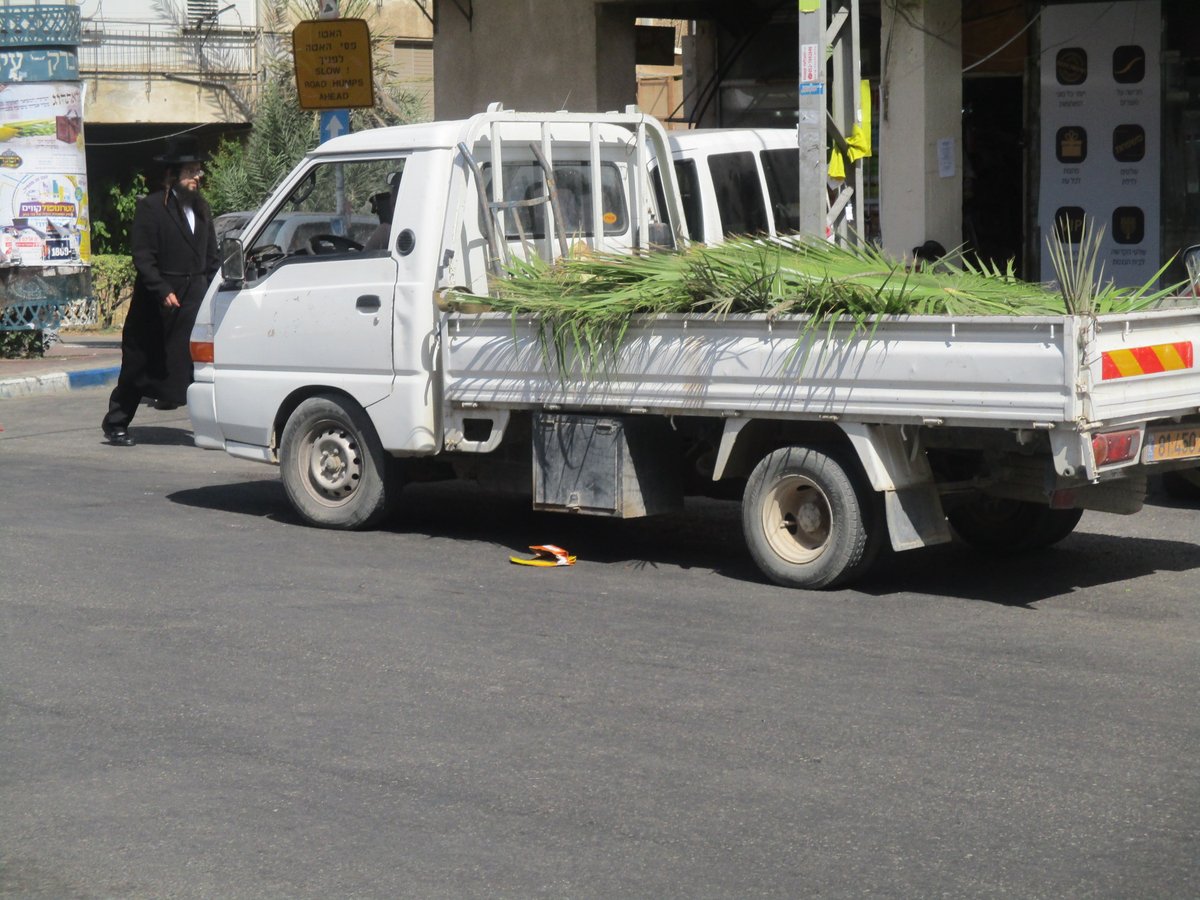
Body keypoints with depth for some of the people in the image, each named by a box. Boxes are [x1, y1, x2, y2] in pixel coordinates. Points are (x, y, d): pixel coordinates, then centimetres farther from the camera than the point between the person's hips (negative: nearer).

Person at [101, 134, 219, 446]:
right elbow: (142, 257, -12)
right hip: (156, 302, -5)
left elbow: (211, 257, 18)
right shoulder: (150, 207, -6)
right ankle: (115, 424, 17)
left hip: (195, 300, 5)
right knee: (138, 366, 4)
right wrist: (163, 292, -20)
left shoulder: (202, 209, 14)